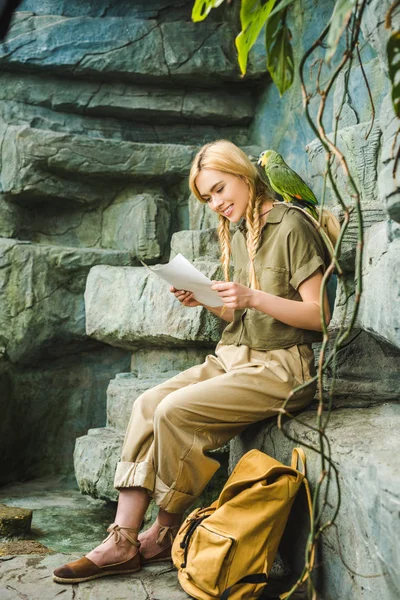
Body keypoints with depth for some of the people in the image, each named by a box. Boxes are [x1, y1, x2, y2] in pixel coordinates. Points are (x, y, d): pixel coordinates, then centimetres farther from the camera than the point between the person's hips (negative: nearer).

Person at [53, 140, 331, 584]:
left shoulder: (290, 226, -9)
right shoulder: (238, 236, 16)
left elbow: (319, 315, -13)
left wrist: (253, 297, -23)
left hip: (280, 368, -8)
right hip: (233, 358, 8)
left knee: (175, 411, -23)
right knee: (147, 403, -12)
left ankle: (167, 532, -2)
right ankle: (123, 539, -12)